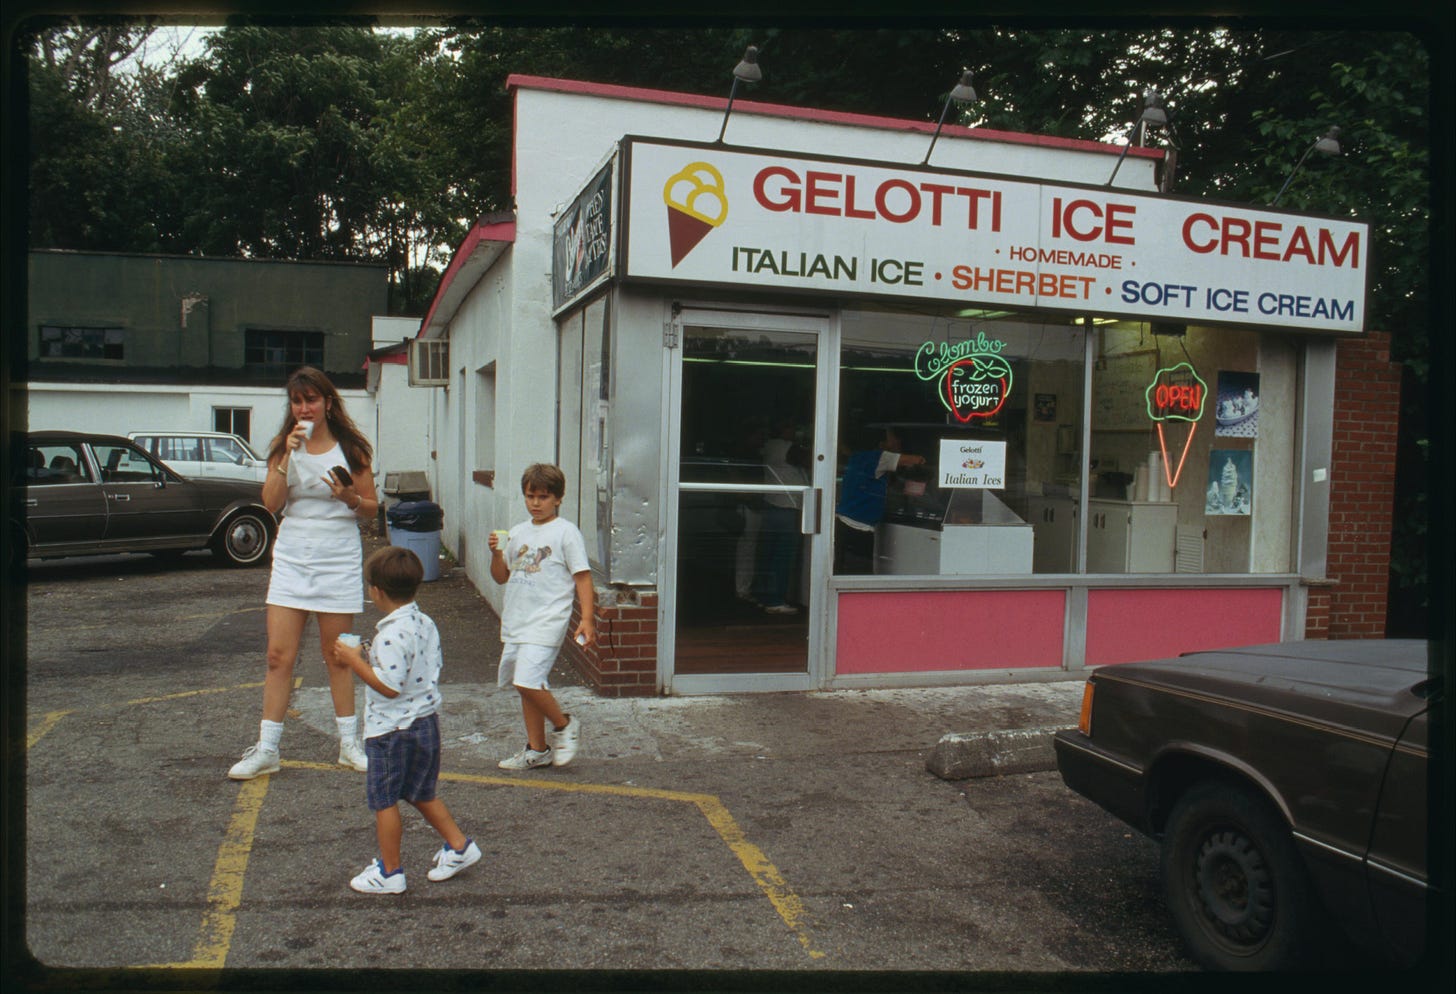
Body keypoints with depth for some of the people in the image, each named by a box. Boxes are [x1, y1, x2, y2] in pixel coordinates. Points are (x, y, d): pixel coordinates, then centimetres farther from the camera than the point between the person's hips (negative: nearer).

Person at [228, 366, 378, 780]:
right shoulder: (284, 446, 6)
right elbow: (271, 502, -7)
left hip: (338, 560, -2)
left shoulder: (350, 447, 1)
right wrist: (289, 455, -15)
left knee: (336, 656, 6)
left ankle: (349, 744, 19)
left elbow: (371, 508, 3)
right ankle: (266, 750, 9)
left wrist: (350, 498, -17)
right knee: (279, 655, 0)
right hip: (292, 559, 2)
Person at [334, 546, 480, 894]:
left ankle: (389, 871, 18)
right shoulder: (426, 624, 4)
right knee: (421, 794, 23)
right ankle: (458, 846, 26)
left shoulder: (392, 634, -24)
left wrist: (355, 661, -16)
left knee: (383, 799, 8)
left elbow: (389, 686, -27)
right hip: (427, 721, 9)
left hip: (393, 730, -9)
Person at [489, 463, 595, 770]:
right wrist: (496, 553, -2)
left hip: (546, 620, -7)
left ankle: (564, 725, 4)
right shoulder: (518, 533, 14)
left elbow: (583, 578, -6)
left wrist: (587, 619, -14)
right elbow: (502, 577, 17)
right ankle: (537, 750, 24)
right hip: (516, 620, 7)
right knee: (526, 685, 12)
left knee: (527, 680, -19)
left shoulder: (566, 532, -4)